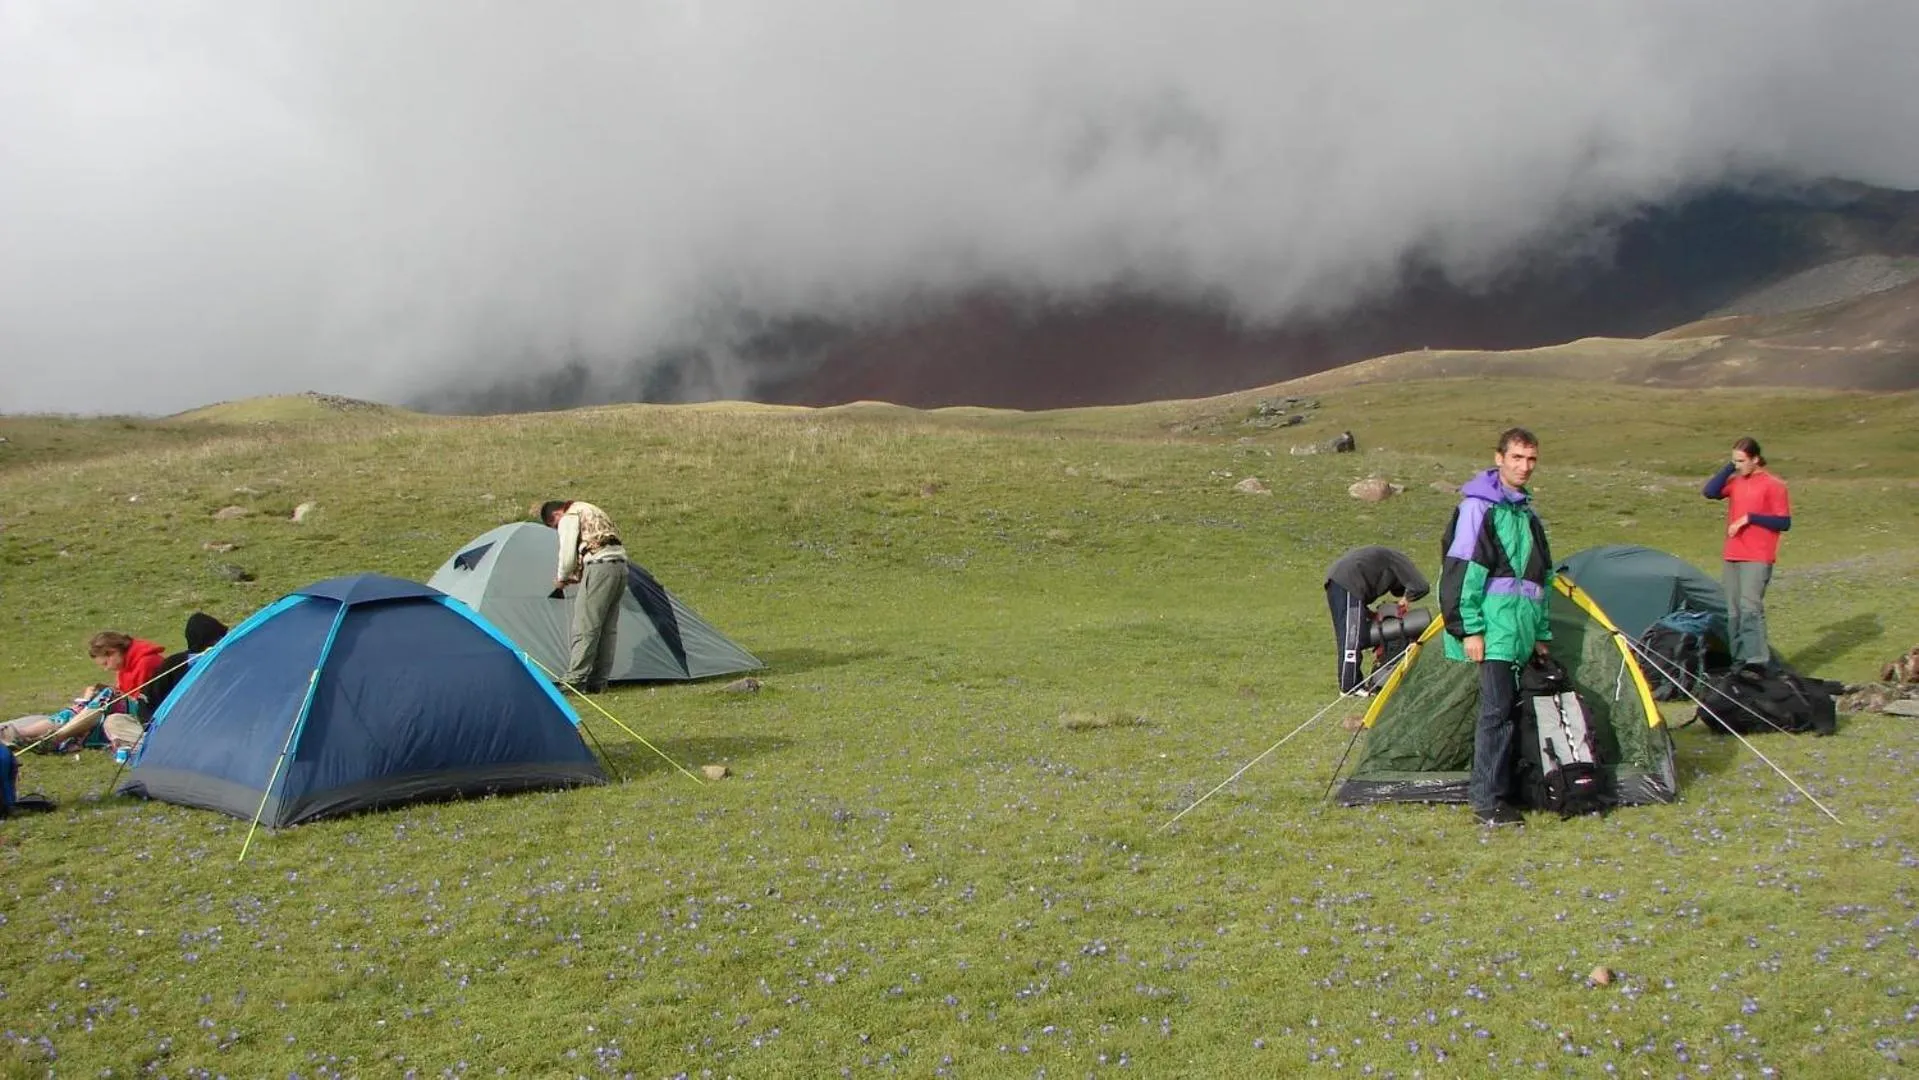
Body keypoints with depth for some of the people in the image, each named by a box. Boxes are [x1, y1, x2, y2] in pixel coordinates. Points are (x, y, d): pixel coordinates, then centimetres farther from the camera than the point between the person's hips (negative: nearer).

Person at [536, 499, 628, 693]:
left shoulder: (568, 518, 0)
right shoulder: (592, 511, 28)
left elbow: (568, 554, -6)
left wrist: (562, 578, 12)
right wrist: (575, 577, 25)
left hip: (600, 567, -9)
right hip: (621, 565, 9)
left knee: (584, 627, -7)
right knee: (608, 629, 10)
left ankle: (573, 680, -7)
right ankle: (598, 682, 13)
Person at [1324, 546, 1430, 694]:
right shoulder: (1401, 563, 10)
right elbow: (1422, 587, -3)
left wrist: (1372, 616, 18)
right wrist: (1405, 599, 12)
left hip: (1334, 580, 10)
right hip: (1348, 583, -10)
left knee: (1344, 635, 13)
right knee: (1352, 636, -7)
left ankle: (1355, 683, 19)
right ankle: (1349, 686, -5)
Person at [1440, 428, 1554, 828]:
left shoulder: (1528, 515, 19)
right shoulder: (1478, 507, -6)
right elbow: (1461, 571, -12)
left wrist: (1541, 633, 21)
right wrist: (1469, 628, -16)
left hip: (1522, 629, 8)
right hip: (1494, 626, -8)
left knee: (1510, 708, 8)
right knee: (1496, 709, -10)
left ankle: (1485, 788, 15)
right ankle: (1487, 802, -7)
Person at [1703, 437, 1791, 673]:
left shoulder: (1773, 485, -7)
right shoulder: (1736, 481, 12)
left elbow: (1784, 523, -9)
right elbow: (1710, 491, -2)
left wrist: (1749, 517, -17)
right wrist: (1729, 467, -5)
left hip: (1757, 559, -7)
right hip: (1732, 556, 7)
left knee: (1750, 607, -17)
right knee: (1734, 612, 8)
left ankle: (1757, 661, -20)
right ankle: (1739, 660, 14)